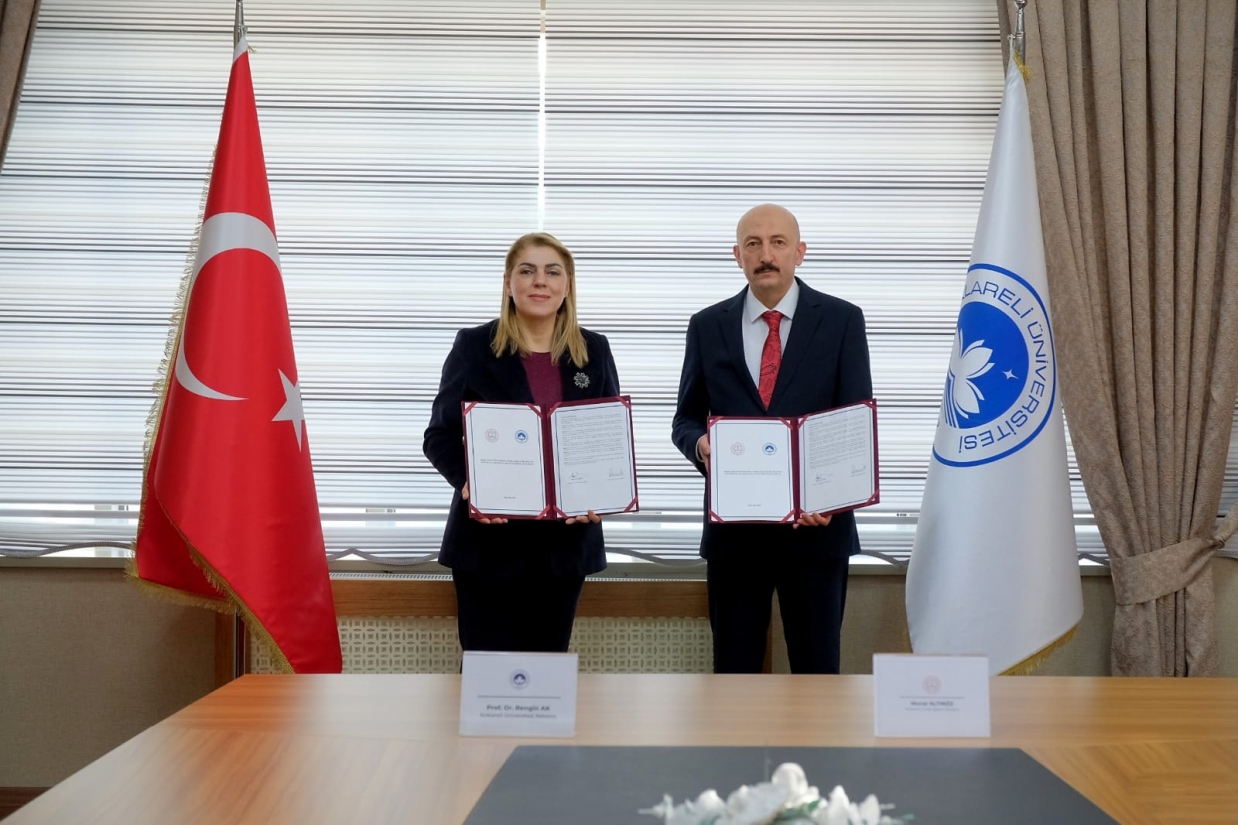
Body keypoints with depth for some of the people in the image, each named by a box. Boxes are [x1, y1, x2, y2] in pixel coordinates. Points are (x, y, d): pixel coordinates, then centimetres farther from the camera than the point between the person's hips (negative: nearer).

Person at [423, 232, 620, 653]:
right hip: (488, 540, -2)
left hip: (565, 540, 3)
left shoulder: (594, 350, 6)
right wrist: (468, 482, -20)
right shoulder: (473, 346, -2)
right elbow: (439, 436, -1)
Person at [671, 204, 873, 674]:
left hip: (816, 521, -1)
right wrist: (700, 444, -14)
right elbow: (686, 419, 10)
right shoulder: (708, 326, 6)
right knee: (733, 670, 8)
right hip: (734, 525, 1)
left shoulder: (841, 320, 1)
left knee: (817, 669, 7)